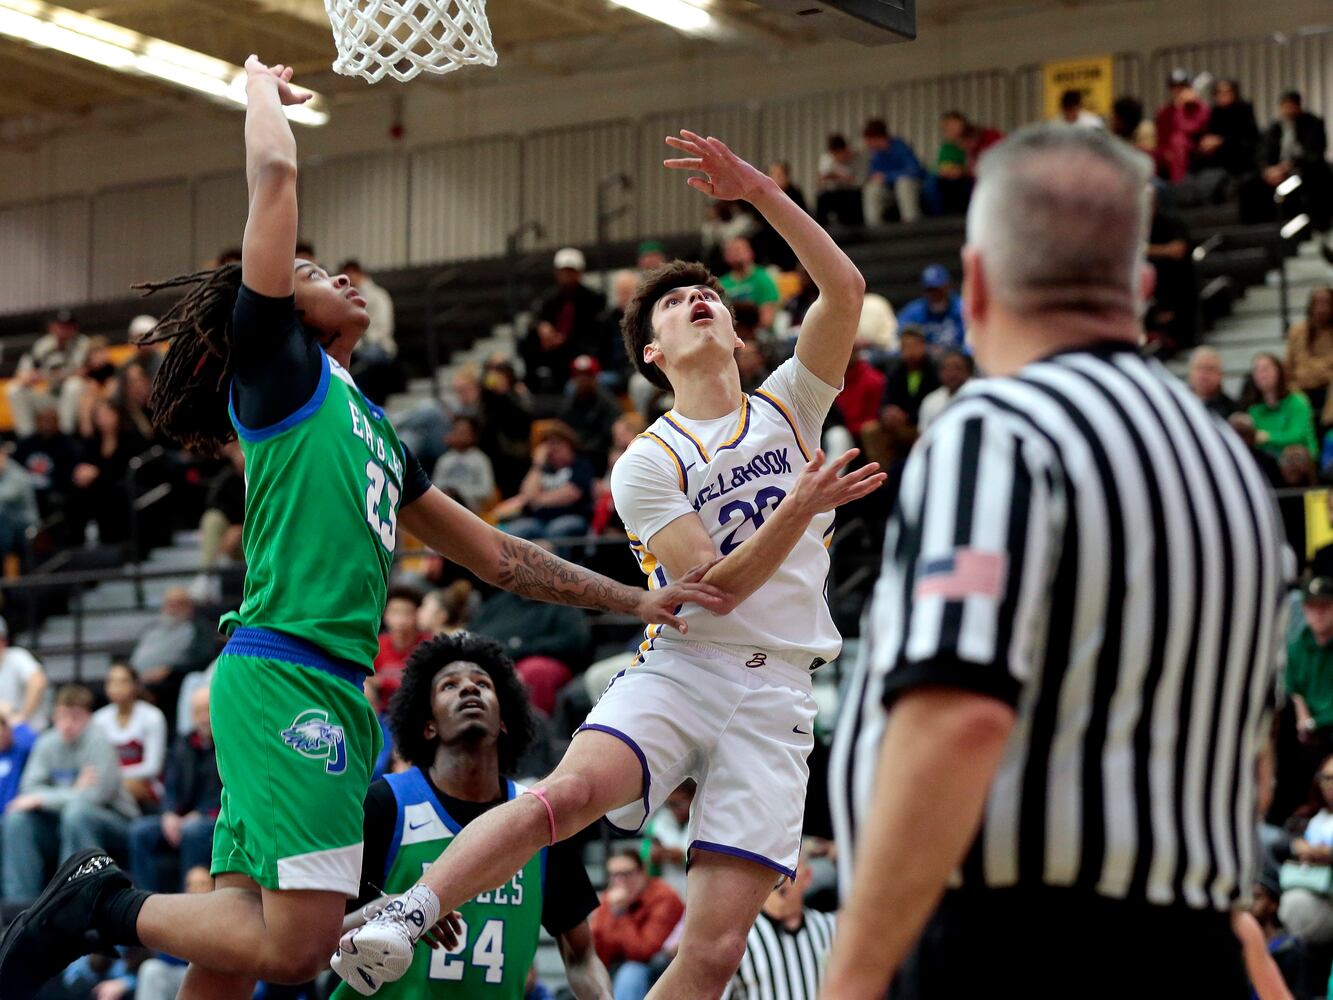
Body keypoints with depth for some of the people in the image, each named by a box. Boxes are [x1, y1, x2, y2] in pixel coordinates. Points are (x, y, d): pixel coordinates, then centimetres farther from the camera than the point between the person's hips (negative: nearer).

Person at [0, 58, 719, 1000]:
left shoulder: (373, 429, 27)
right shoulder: (277, 362, 4)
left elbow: (498, 555, 31)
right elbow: (275, 172, -4)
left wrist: (636, 600, 28)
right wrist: (261, 84, 15)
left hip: (336, 692, 9)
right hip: (286, 677, -9)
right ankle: (107, 903, 1)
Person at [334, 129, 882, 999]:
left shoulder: (789, 405, 12)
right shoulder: (647, 464, 3)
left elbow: (846, 289, -3)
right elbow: (714, 589, -8)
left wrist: (762, 192, -11)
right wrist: (800, 506, -20)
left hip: (776, 697, 2)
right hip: (679, 669, -2)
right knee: (570, 790, -35)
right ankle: (406, 918, -28)